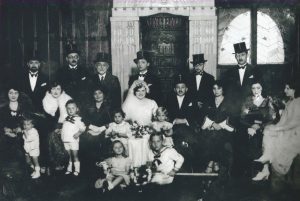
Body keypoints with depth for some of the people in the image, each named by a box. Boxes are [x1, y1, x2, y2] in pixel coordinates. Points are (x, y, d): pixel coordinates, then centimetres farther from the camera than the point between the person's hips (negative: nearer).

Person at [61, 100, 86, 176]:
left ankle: (77, 170, 6)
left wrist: (78, 133, -23)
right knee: (69, 156, 14)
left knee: (75, 155, -1)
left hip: (73, 140, -5)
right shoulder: (66, 119, 12)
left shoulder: (78, 118, -6)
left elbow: (83, 128, -10)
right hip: (65, 140, 5)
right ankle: (69, 169, 23)